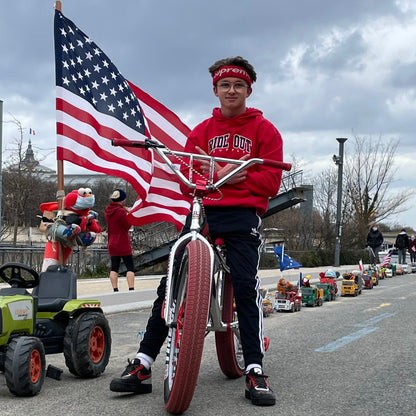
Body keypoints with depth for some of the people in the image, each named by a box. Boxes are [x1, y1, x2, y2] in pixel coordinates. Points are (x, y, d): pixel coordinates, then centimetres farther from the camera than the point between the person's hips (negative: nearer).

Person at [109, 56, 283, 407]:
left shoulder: (264, 129, 8)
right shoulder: (202, 131, 18)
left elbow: (271, 181, -2)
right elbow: (187, 179, 8)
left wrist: (230, 177, -11)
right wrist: (217, 175, -12)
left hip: (243, 213, -3)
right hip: (202, 210, 3)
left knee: (246, 285, -20)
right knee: (171, 284, -6)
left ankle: (255, 371, -15)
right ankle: (143, 365, -2)